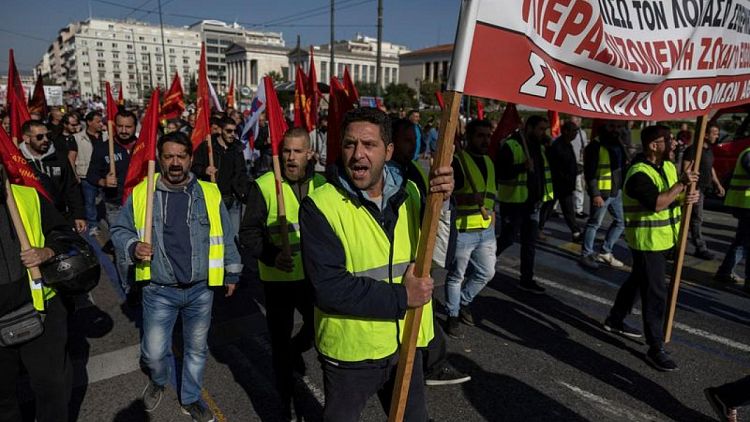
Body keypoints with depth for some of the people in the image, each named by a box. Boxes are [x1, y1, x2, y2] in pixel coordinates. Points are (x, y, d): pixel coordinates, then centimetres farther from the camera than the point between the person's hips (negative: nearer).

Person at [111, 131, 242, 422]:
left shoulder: (209, 193, -3)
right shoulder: (141, 193, -5)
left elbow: (225, 238, 6)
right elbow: (119, 231, 7)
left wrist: (232, 273, 10)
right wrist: (133, 247, -14)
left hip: (200, 290, 1)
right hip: (159, 291, -1)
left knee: (196, 349, 16)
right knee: (154, 352, 8)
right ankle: (158, 381, 43)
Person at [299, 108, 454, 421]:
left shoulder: (410, 192, -2)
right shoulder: (320, 205, -19)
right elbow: (328, 288, -24)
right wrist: (400, 297, -21)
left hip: (406, 344, 5)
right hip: (349, 353, -4)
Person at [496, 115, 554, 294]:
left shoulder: (540, 148, 12)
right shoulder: (510, 146, -14)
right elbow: (500, 172, -22)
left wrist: (543, 195, 16)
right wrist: (523, 167, -32)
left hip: (532, 202, 8)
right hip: (513, 202, -7)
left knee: (530, 243, 9)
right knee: (508, 238, 2)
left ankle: (527, 279, 18)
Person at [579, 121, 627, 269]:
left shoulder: (617, 144, 12)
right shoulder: (595, 146, -12)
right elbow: (589, 172, -17)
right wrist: (595, 194, -21)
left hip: (616, 191, 8)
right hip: (601, 191, -8)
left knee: (621, 221, 14)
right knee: (594, 223, 1)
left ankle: (605, 252, 26)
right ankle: (586, 254, 14)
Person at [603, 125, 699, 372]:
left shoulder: (669, 167, 8)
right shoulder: (639, 174, -21)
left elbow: (675, 197, 12)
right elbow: (657, 203, -31)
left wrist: (690, 197, -10)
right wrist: (682, 184, -23)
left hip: (663, 239, 9)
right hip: (647, 241, -9)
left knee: (637, 281, 21)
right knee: (655, 294, -5)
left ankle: (615, 320, 38)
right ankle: (656, 348, 5)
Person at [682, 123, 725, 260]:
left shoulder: (709, 150, 14)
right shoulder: (693, 149, -14)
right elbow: (686, 169, -20)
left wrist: (718, 184, 20)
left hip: (705, 187, 9)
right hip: (696, 187, -9)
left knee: (694, 217, 16)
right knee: (697, 218, -4)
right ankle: (700, 248, 2)